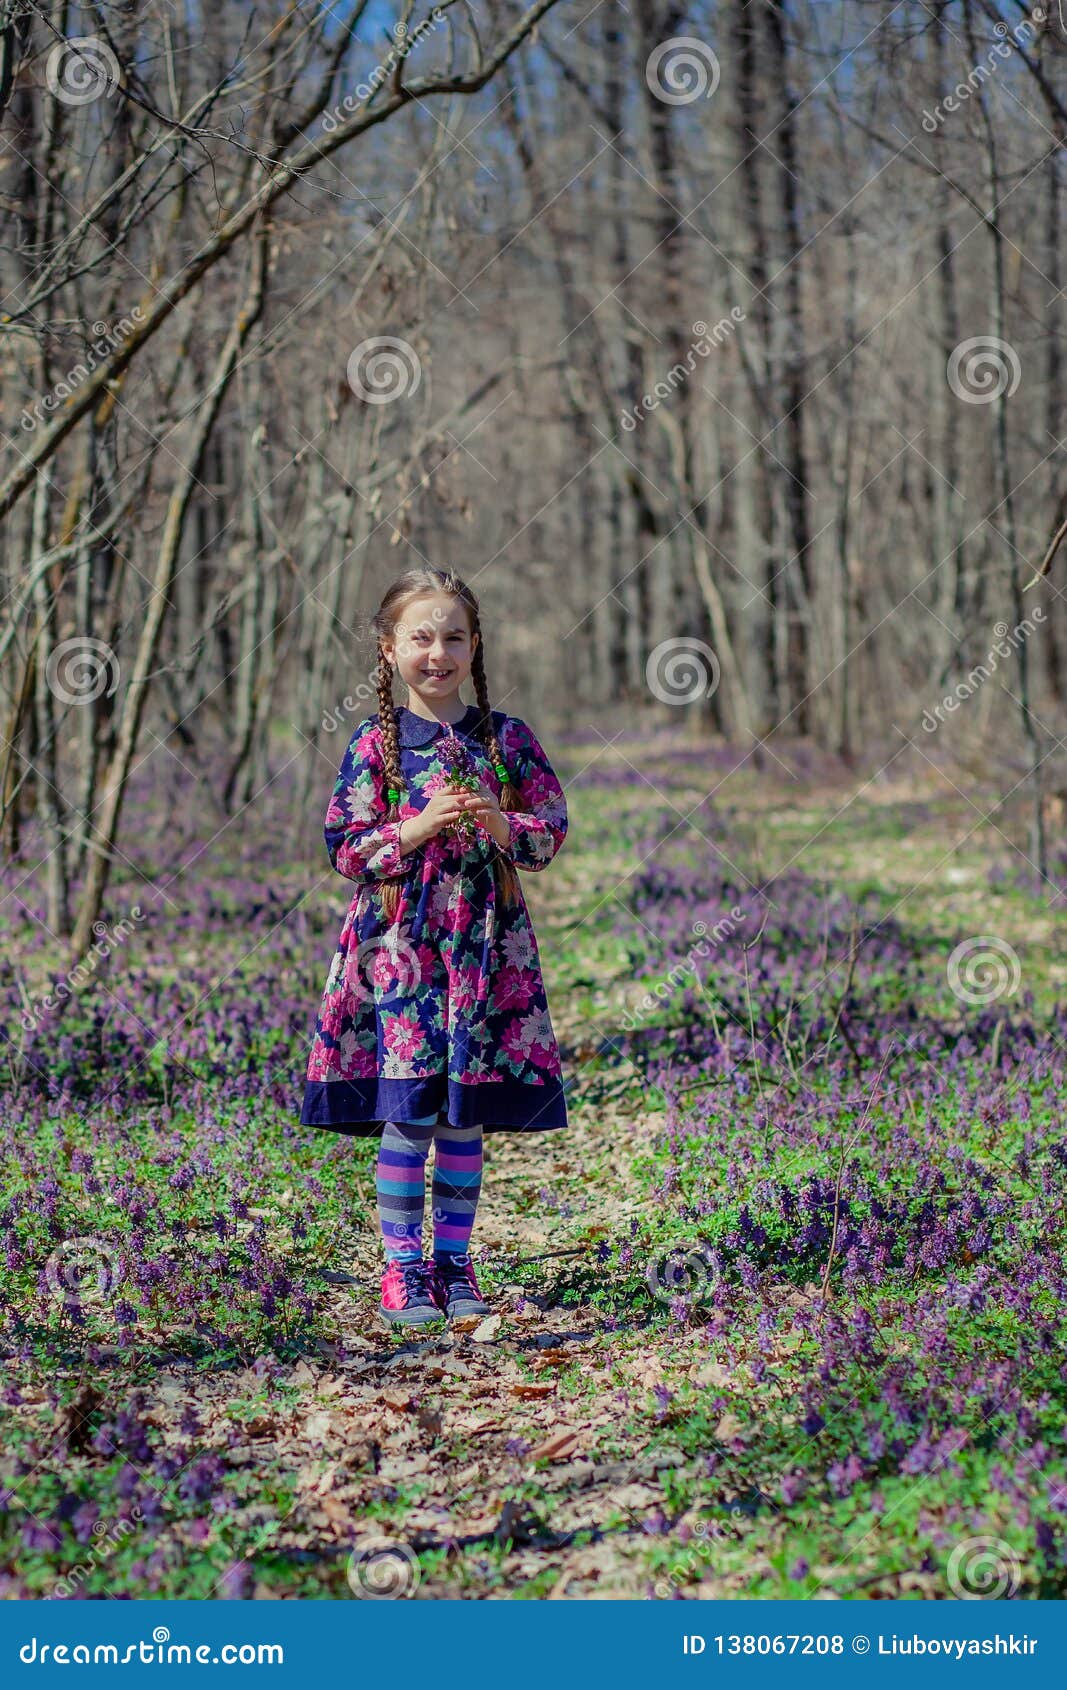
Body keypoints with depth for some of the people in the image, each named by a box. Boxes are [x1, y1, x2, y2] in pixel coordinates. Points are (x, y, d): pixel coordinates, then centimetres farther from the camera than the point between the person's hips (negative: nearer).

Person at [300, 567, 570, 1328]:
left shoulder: (508, 738, 6)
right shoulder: (376, 742, 0)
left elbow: (553, 832, 8)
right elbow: (345, 849, -2)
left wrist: (503, 826, -12)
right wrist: (418, 828, -16)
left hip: (486, 945, 2)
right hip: (400, 943, -2)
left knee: (467, 1112, 6)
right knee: (407, 1110, -5)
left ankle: (454, 1260, 17)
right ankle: (403, 1266, 6)